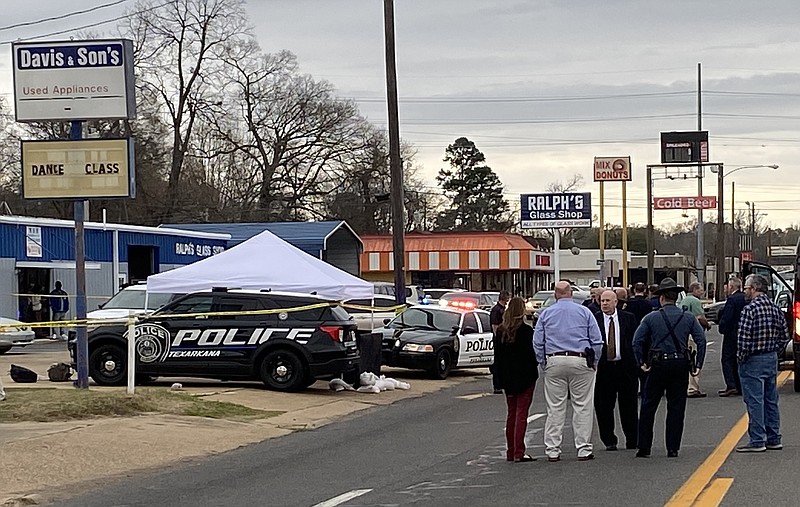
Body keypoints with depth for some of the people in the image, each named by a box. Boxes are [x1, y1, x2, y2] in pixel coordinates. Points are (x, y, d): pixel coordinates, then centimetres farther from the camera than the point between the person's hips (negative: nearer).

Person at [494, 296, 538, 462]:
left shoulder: (500, 331, 3)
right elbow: (532, 353, -13)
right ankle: (518, 453, -7)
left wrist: (500, 378, 12)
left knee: (511, 413, 14)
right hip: (525, 377, -6)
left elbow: (497, 355, 7)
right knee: (521, 413, -3)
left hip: (507, 377, 6)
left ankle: (510, 452, 16)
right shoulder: (526, 331, -14)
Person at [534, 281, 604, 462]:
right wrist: (592, 361, 12)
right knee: (582, 407, 2)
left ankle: (552, 450, 3)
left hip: (554, 362, 1)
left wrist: (543, 363, 14)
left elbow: (537, 342, 8)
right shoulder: (584, 312, 4)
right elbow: (597, 341, 3)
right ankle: (584, 449, 1)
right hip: (580, 361, -1)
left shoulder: (546, 314, 8)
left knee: (555, 408, 3)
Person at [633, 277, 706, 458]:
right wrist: (698, 364, 2)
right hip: (681, 364, 2)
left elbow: (637, 341, -6)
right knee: (676, 408, 7)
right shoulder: (688, 318, 4)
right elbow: (701, 340, -2)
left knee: (648, 407, 7)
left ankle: (644, 448, 7)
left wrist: (641, 362, 1)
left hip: (658, 366, -2)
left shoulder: (651, 318, -1)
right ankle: (673, 448, 6)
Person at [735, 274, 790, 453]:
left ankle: (757, 441, -2)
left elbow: (743, 337, -21)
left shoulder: (750, 309, -16)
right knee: (771, 400, 13)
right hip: (772, 359, 8)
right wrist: (774, 351, 16)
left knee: (754, 401, -3)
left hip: (753, 361, -8)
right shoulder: (775, 308, 7)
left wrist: (741, 357, -8)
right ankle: (774, 439, 18)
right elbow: (785, 335, 12)